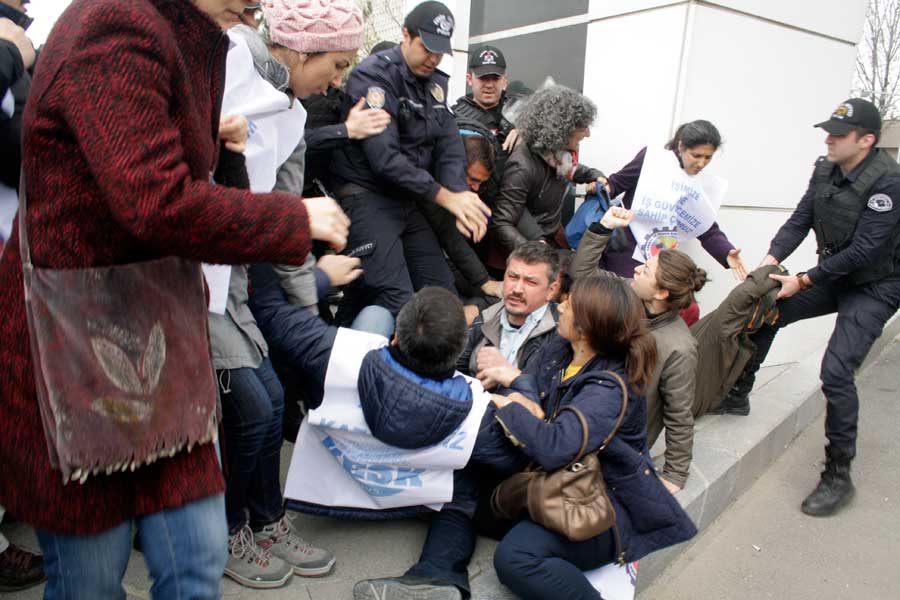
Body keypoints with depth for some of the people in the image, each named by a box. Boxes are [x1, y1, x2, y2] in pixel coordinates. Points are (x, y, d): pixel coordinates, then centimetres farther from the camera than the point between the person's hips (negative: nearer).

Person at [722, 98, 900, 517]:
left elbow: (863, 251, -25)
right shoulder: (825, 170, -2)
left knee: (836, 370, -19)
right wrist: (770, 262, -18)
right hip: (833, 277, 8)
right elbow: (799, 222, -2)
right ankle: (737, 395, 22)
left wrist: (802, 281, -25)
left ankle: (838, 476, -4)